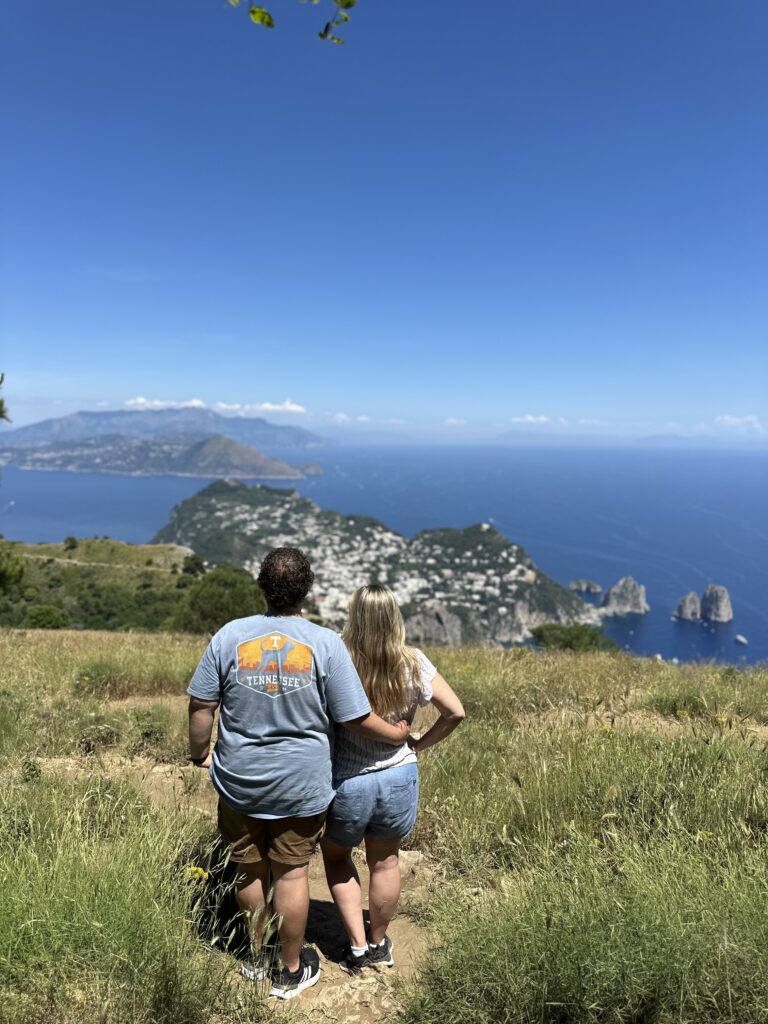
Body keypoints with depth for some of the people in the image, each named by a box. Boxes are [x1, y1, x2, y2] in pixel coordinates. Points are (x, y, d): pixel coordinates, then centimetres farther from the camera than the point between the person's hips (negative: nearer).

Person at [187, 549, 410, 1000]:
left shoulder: (230, 635, -10)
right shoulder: (327, 643, -16)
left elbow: (201, 706, -4)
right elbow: (355, 719, -12)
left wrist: (199, 753, 13)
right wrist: (399, 734, 5)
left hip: (238, 781, 2)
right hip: (299, 786, -2)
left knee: (250, 870, 19)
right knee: (291, 873, 14)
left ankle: (259, 958, 40)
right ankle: (291, 971, 33)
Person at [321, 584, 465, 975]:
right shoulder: (414, 664, -13)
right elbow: (455, 712, -7)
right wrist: (420, 743, 4)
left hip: (345, 783, -2)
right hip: (398, 780, 3)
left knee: (336, 856, 27)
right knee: (384, 862, 26)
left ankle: (357, 947, 30)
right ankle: (379, 944, 44)